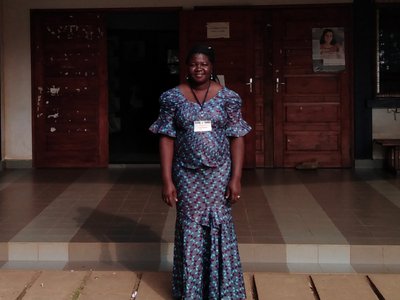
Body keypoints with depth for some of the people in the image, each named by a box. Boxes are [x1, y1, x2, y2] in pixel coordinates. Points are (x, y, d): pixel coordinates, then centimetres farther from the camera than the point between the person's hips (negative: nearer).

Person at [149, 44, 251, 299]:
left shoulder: (228, 97, -2)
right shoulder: (173, 97, -2)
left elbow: (237, 138, -2)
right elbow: (167, 139, -2)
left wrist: (236, 178, -8)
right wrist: (167, 180, -7)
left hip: (219, 174, 0)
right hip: (187, 175, 0)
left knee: (220, 229, 5)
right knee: (190, 230, 8)